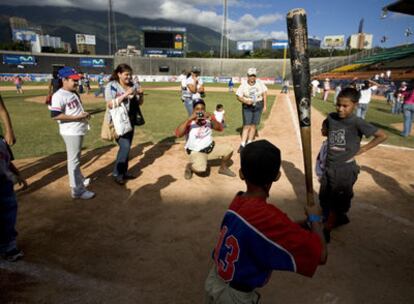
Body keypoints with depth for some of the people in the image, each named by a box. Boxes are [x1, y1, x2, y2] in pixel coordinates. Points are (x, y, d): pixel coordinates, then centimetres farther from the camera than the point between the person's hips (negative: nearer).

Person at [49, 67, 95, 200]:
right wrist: (77, 117, -23)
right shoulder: (59, 96, -17)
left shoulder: (74, 93, 11)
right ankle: (77, 190, 6)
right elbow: (55, 115, -24)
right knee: (73, 159, -2)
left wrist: (85, 114, 3)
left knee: (76, 158, 23)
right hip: (71, 132, -9)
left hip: (79, 130, 9)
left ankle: (80, 179, 39)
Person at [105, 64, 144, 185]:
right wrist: (125, 94, -24)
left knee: (127, 147, 11)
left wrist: (141, 95, -9)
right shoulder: (111, 86, -10)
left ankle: (124, 172, 25)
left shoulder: (133, 85, 4)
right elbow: (110, 104, -21)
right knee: (125, 146, -13)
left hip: (130, 120, 6)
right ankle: (116, 173, 4)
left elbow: (140, 103, 12)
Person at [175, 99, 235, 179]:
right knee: (200, 169, -31)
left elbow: (220, 128, -15)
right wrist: (189, 119, -35)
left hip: (211, 148, 5)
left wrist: (211, 119, -32)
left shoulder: (209, 118, -2)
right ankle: (189, 166, 5)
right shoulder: (189, 122, -15)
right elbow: (178, 134, -31)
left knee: (228, 149, -5)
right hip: (196, 152, -5)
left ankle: (223, 168, 21)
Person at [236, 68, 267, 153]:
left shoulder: (259, 83, -5)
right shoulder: (243, 85, -11)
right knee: (247, 125, -8)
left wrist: (265, 105, 1)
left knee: (253, 125, 6)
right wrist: (246, 101, -25)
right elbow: (238, 96, -8)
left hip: (258, 106, 3)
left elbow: (264, 93, 4)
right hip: (247, 107, -2)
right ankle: (242, 144, -5)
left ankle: (249, 143, 17)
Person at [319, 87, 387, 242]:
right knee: (324, 198, 17)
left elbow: (382, 136, -10)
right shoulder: (331, 117, -3)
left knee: (337, 202, 9)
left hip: (345, 169, -5)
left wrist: (363, 149, -9)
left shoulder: (357, 122, -16)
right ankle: (339, 218, 41)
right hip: (328, 166, 6)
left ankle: (326, 229, 25)